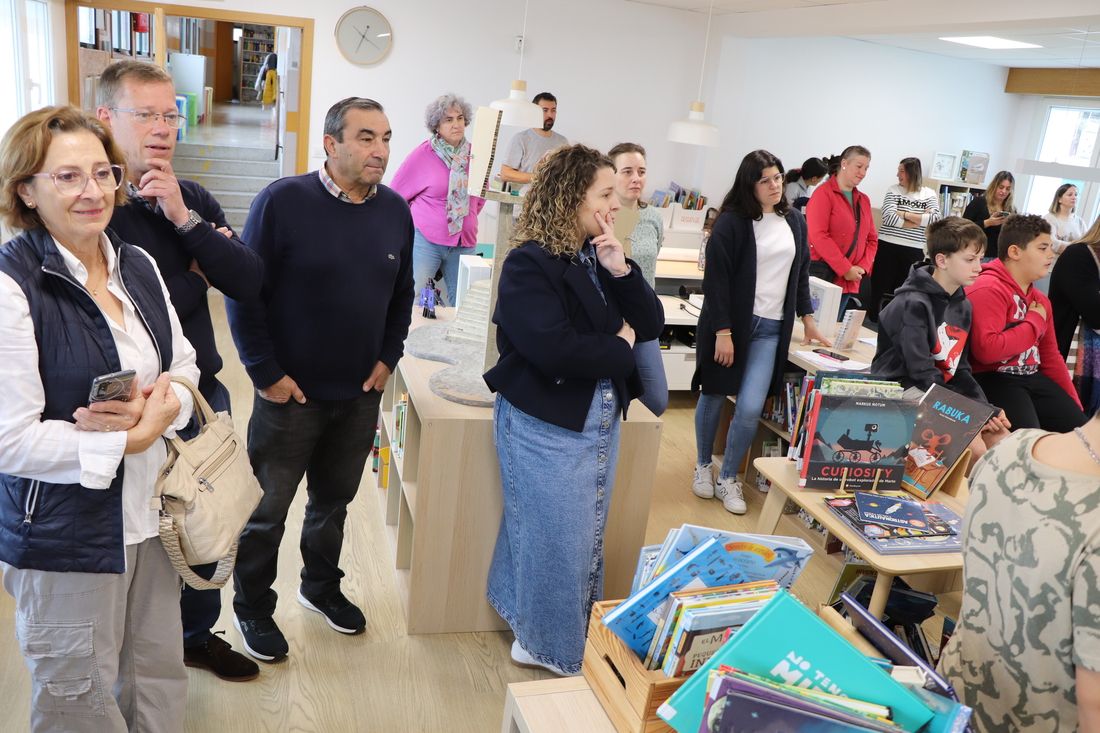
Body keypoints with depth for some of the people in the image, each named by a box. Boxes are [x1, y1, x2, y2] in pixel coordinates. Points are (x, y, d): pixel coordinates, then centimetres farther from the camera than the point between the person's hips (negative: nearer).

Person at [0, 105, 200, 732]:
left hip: (150, 517, 6)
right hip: (65, 538, -6)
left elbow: (184, 368, 8)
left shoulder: (137, 265, 3)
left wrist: (155, 407, -14)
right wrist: (135, 438, -19)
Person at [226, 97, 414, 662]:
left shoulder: (395, 210, 1)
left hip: (361, 394, 5)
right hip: (291, 393, -4)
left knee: (334, 500, 21)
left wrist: (388, 357, 4)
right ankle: (253, 608, 32)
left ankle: (321, 586, 43)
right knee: (268, 510, 11)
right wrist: (266, 373, -14)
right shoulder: (282, 201, -15)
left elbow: (401, 294, 12)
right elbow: (244, 292, -13)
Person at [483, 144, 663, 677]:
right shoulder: (529, 265, -16)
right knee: (556, 541, 4)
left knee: (587, 538, 18)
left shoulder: (600, 257, 6)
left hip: (602, 421, 8)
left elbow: (651, 325, 3)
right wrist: (618, 348, -12)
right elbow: (555, 349, -28)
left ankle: (533, 628, 37)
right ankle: (549, 646, 26)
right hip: (546, 426, -8)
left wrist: (620, 271, -12)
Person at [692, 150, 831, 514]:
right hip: (729, 323, -3)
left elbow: (801, 271, 19)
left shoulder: (794, 221, 8)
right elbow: (716, 279, -12)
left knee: (750, 408, -6)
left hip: (770, 329, 3)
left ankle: (728, 478, 13)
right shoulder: (731, 222, -9)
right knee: (714, 396, 10)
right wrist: (722, 332, -16)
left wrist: (807, 318, 19)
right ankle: (703, 466, 32)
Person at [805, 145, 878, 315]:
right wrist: (846, 269, -16)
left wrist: (863, 267, -2)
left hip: (849, 282, 6)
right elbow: (818, 236, -16)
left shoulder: (864, 200, 15)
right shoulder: (824, 194, -6)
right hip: (822, 276, -6)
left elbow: (872, 239, 16)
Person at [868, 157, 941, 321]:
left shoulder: (930, 195, 5)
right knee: (878, 289, 2)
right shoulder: (893, 191, 2)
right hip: (888, 247, 0)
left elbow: (935, 219, -9)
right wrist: (920, 220, -11)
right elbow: (889, 217, -11)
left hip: (913, 251, 1)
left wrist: (905, 214, -12)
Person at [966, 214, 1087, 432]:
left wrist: (1075, 406, 19)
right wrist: (1034, 323, -13)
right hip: (993, 379, -9)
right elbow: (987, 349, -29)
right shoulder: (988, 289, -15)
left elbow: (1051, 357, 23)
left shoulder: (1040, 300, 17)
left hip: (1032, 378, 10)